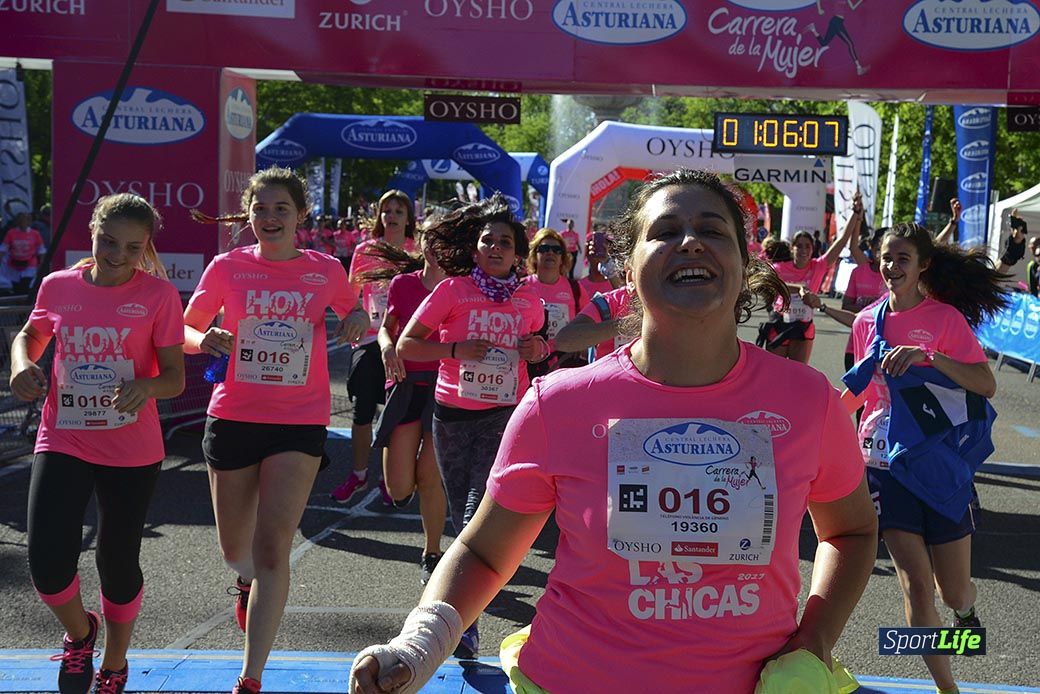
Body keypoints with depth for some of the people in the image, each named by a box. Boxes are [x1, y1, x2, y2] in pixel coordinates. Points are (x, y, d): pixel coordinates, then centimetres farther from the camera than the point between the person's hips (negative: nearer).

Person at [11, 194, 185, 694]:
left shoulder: (158, 295, -7)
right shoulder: (58, 286, 1)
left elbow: (175, 378, -5)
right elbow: (29, 336, 20)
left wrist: (146, 386, -27)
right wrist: (21, 364, -3)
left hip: (132, 451, -1)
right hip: (62, 442, 1)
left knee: (118, 565, 10)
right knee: (48, 565, -12)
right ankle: (78, 633, 24)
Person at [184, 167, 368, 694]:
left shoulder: (326, 270, 1)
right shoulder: (228, 266, 0)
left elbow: (354, 315, 18)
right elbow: (185, 329, 7)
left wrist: (357, 321, -6)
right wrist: (205, 340, -16)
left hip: (300, 423, -1)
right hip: (233, 417, 2)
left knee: (273, 545, -12)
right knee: (235, 548, 15)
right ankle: (247, 582, 54)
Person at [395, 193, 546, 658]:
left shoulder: (529, 298, 5)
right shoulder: (452, 290, -3)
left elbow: (538, 348, 23)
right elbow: (406, 345, -2)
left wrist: (537, 350, -1)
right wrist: (456, 349, -16)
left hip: (504, 415, 0)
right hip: (454, 415, 1)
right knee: (461, 513, 12)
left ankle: (463, 620, -11)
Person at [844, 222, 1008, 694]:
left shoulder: (946, 317, -6)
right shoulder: (867, 322, 4)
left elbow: (987, 386, -17)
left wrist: (928, 356, -28)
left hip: (940, 463, -2)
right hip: (885, 463, 2)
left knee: (954, 590, 6)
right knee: (915, 582, -2)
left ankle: (964, 608, 44)